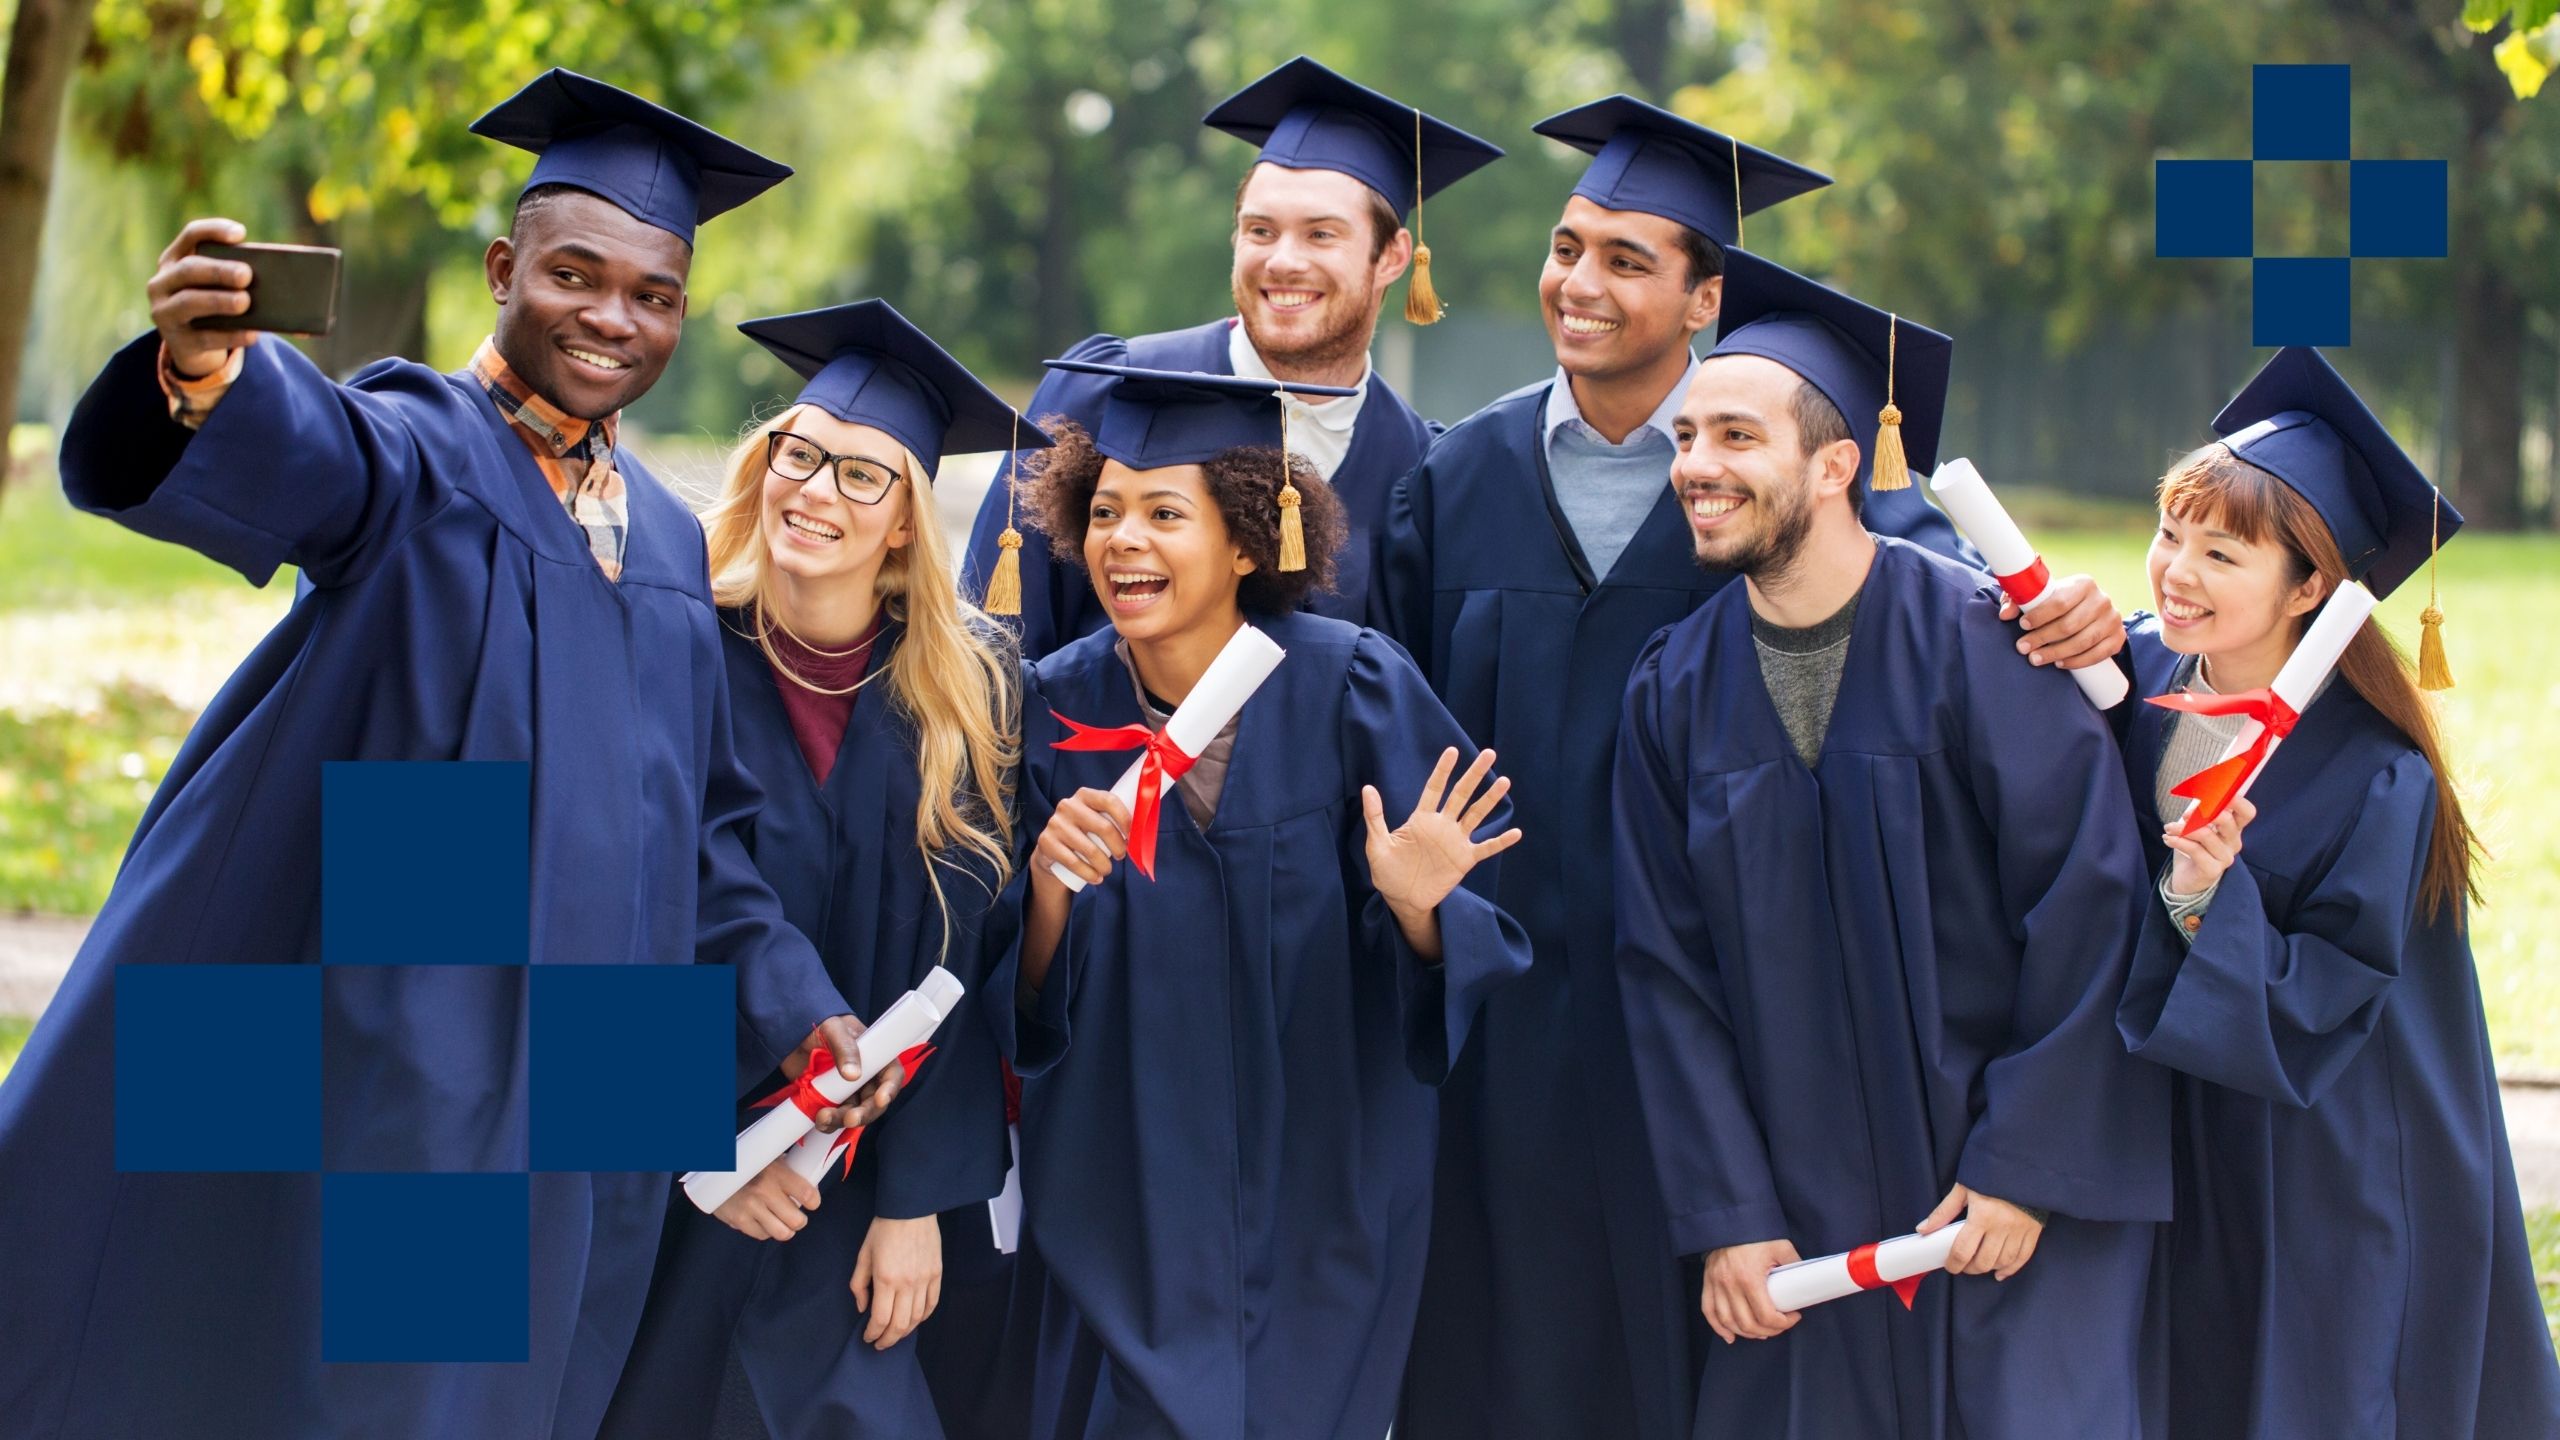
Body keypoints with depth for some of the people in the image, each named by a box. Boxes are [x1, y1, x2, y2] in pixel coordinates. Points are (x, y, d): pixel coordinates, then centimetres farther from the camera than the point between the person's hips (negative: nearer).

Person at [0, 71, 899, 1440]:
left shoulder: (668, 543, 15)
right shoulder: (414, 454, -5)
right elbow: (291, 455, -29)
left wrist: (792, 1006, 14)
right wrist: (210, 366, -51)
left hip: (568, 1106, 6)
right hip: (387, 1062, -6)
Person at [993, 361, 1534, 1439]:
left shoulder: (1351, 690, -13)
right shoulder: (1056, 711, -7)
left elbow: (1473, 954, -9)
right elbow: (1030, 1006, -6)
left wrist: (1415, 909, -31)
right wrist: (1051, 888, -26)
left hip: (1323, 1190, -1)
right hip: (1128, 1214, 1)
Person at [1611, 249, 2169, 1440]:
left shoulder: (1978, 643, -12)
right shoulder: (1674, 693, 2)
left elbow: (2086, 905, -12)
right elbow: (1668, 977, 3)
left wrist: (2023, 1167, -13)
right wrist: (1726, 1217, -4)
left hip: (2022, 1202, -4)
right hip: (1809, 1224, 4)